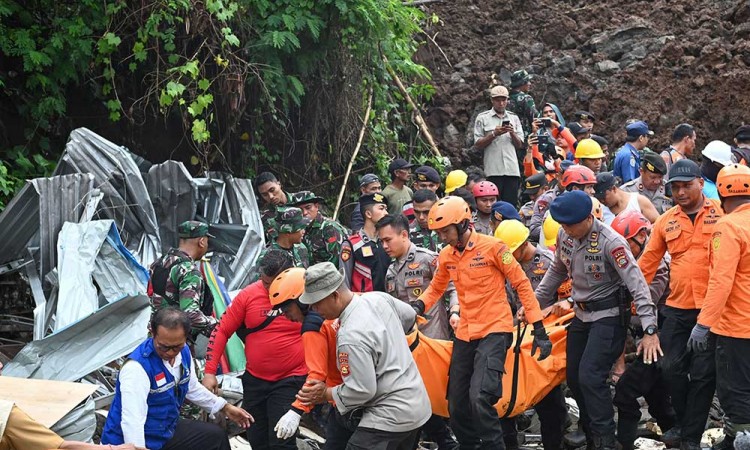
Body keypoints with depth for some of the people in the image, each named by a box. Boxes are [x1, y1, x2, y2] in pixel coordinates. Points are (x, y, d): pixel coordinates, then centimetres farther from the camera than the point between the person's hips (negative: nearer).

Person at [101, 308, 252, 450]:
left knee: (216, 436, 19)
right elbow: (132, 422, -35)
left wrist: (225, 408, 20)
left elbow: (192, 388, 15)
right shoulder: (137, 368, -29)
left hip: (167, 430, 8)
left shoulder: (183, 352, -4)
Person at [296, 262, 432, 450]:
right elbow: (409, 316, 17)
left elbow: (360, 391, -23)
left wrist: (326, 394, -8)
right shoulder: (378, 298, -3)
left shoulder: (351, 337, -27)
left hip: (391, 417, -10)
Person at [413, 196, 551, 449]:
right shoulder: (446, 256, 5)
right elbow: (436, 289, 20)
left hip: (494, 331, -6)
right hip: (465, 334, 6)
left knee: (479, 397, -23)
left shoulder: (492, 247, -11)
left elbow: (522, 284, -6)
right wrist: (419, 305, -3)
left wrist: (539, 329, -9)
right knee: (457, 406, 9)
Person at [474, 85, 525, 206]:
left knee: (511, 204, -1)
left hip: (512, 169, 3)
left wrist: (512, 133, -5)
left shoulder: (514, 118, 17)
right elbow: (478, 144, 2)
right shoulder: (483, 118, 8)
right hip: (493, 170, -3)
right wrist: (494, 134, -10)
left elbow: (519, 145, 13)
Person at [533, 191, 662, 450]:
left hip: (608, 316, -7)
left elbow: (637, 286, -25)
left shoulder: (610, 242, -25)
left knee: (590, 377, -17)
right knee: (574, 378, 10)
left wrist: (650, 331, -28)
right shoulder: (565, 235, -4)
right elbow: (557, 271, 15)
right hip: (581, 314, 7)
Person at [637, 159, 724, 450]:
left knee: (702, 374, 0)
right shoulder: (666, 222, 8)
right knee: (673, 370, 6)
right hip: (677, 309, 4)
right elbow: (648, 262, 10)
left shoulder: (722, 214, -2)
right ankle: (684, 426, 24)